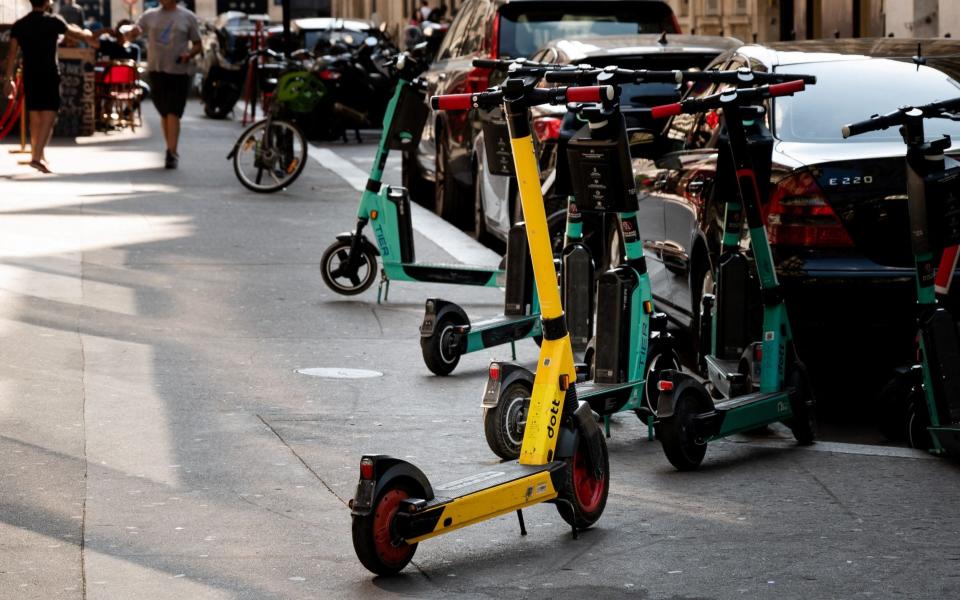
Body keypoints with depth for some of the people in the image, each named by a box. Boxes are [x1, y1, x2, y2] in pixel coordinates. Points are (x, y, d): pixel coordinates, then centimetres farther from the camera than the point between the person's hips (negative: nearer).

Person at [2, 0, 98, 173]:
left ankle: (38, 154, 26)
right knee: (48, 116, -7)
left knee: (34, 117, 15)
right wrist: (88, 36, 30)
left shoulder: (18, 26, 4)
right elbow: (76, 34, 8)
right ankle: (37, 157, -20)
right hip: (49, 75, -5)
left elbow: (12, 54, 2)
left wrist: (8, 78, 6)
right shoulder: (53, 22, -6)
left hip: (29, 76, 5)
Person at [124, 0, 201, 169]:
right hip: (156, 71, 3)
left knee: (173, 113, -11)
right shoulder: (150, 15, 8)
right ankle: (171, 151, 21)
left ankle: (172, 153, -13)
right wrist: (132, 33, -18)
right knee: (165, 114, 10)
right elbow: (129, 37, 7)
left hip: (178, 72, -3)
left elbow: (198, 45, 8)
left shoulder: (188, 17, 4)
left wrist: (189, 54, -14)